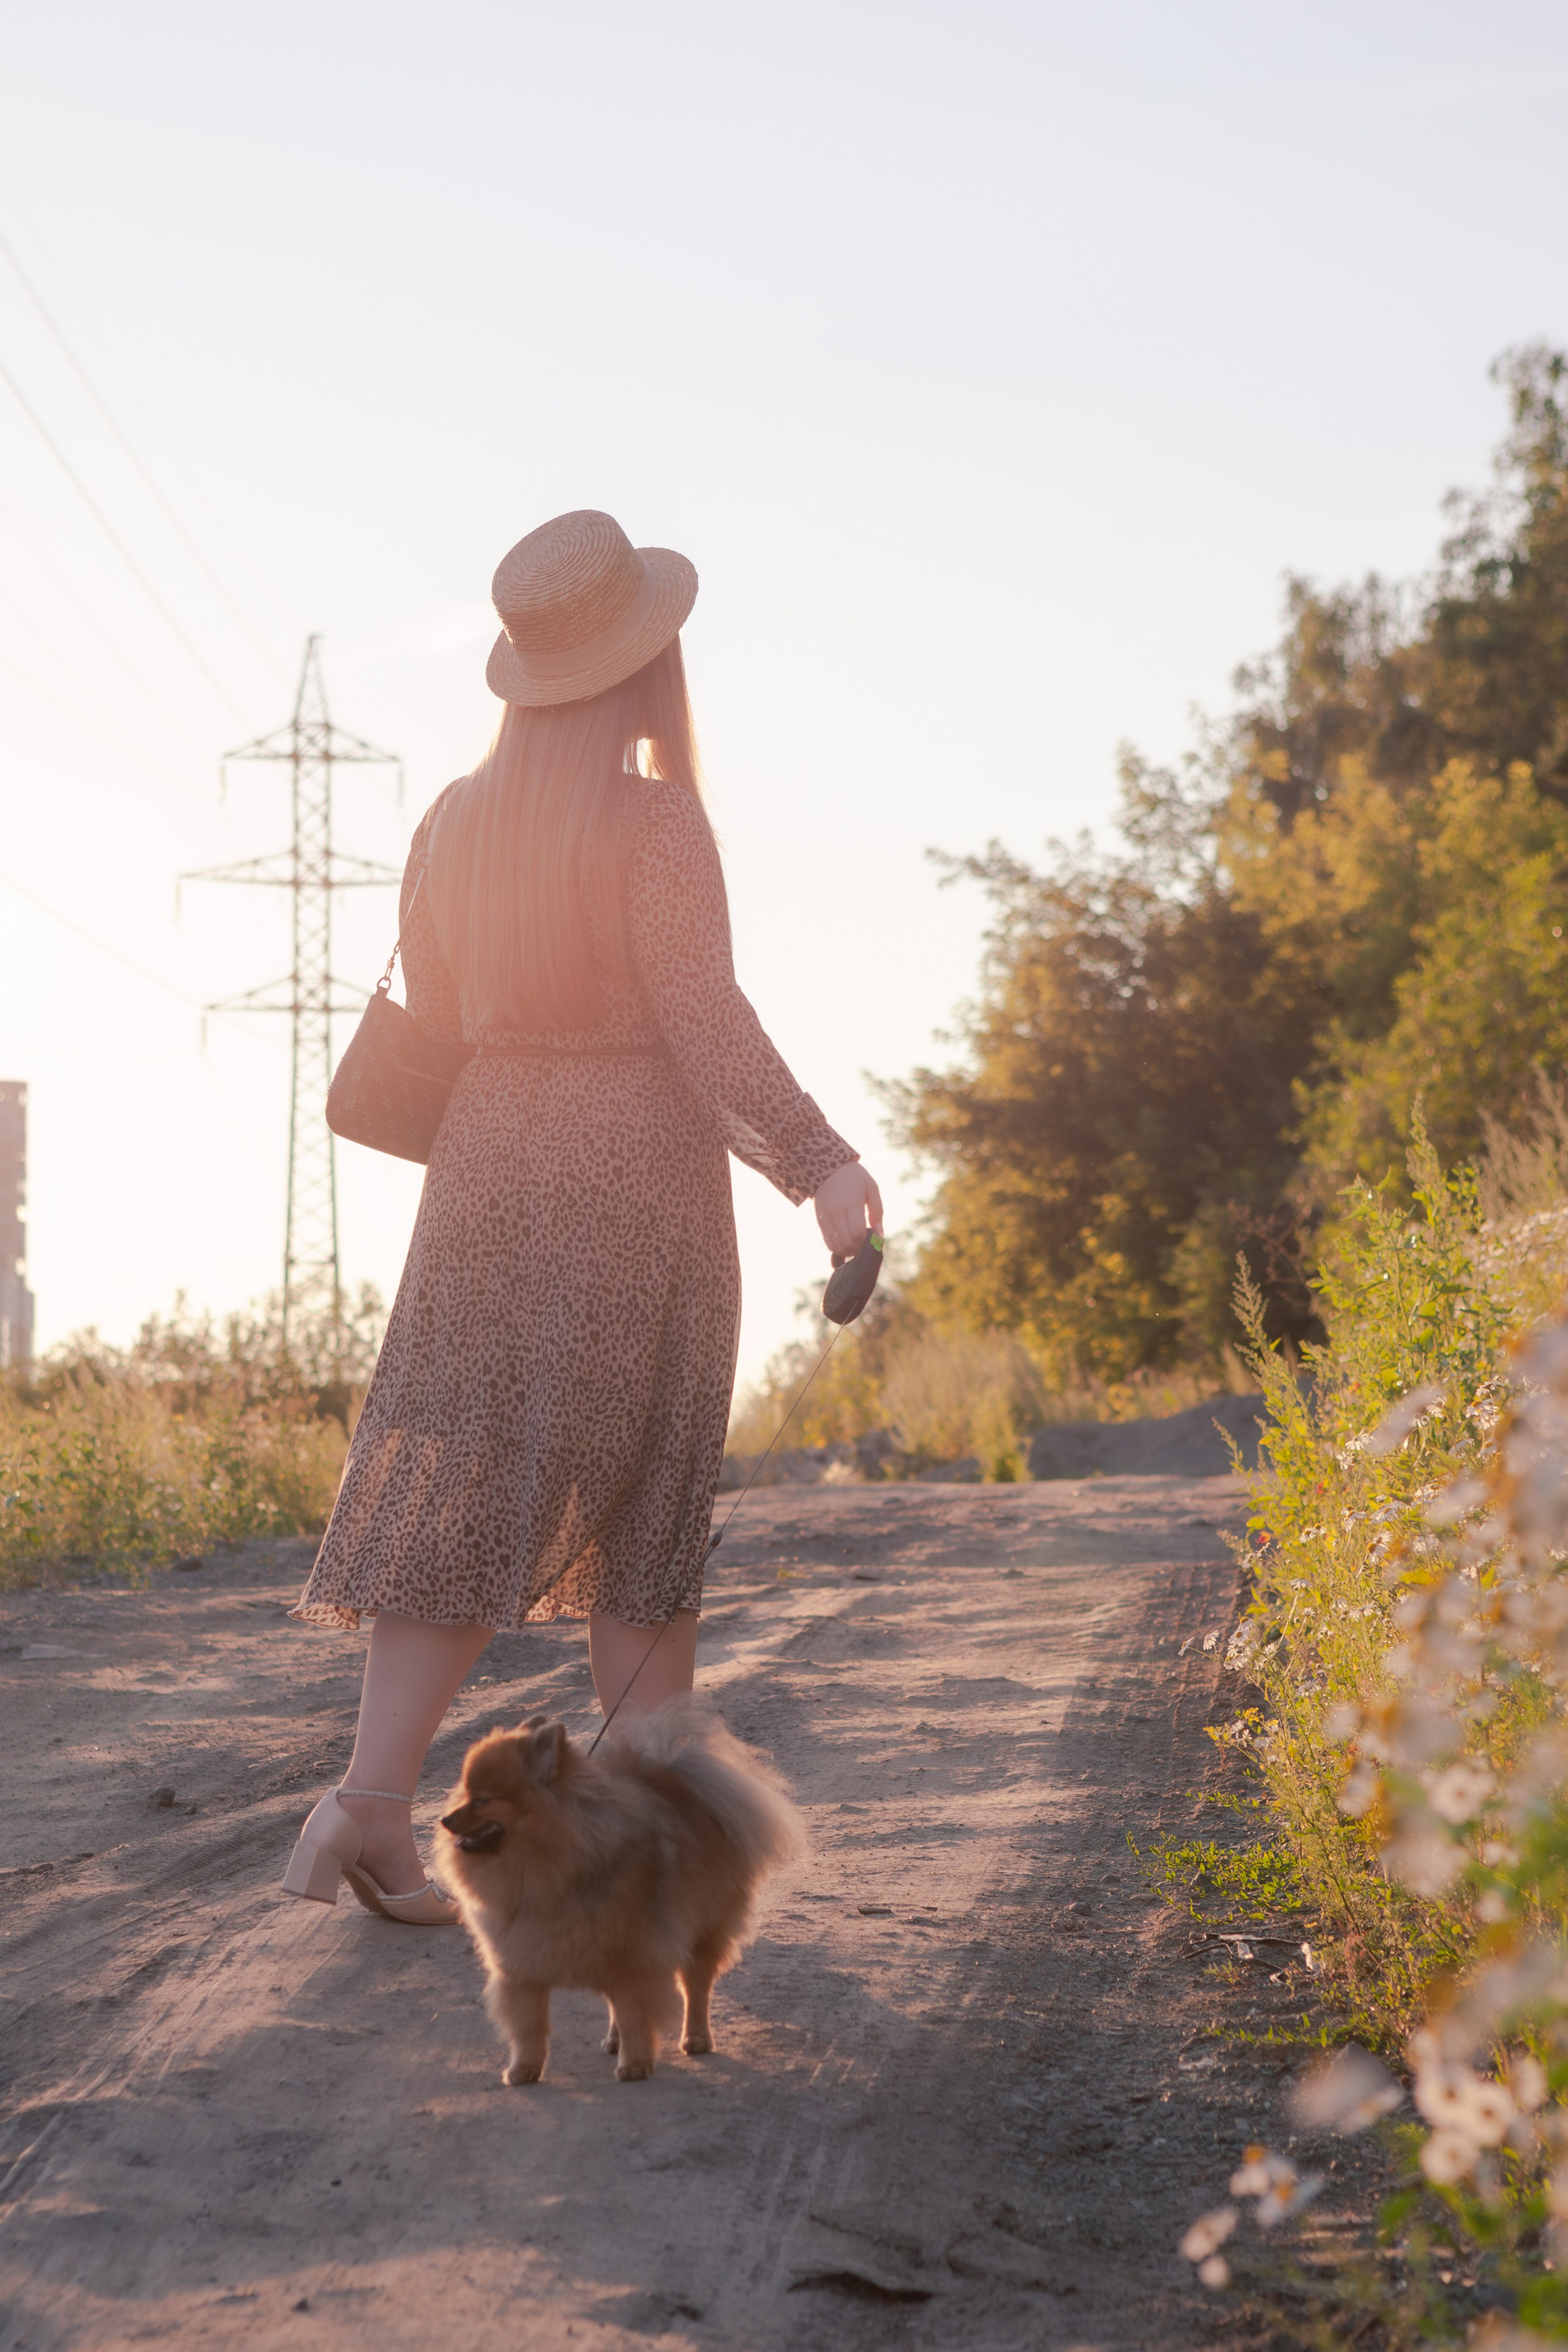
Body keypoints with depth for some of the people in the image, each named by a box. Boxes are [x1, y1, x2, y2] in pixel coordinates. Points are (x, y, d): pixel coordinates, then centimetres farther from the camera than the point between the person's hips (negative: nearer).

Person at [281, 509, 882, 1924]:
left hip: (493, 1173, 4)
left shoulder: (454, 827, 5)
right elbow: (704, 1016, -21)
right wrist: (819, 1166, -22)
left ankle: (374, 1794, -10)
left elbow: (434, 1021, 12)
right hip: (643, 1182, -4)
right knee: (641, 1503, 9)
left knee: (464, 1490, 4)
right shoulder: (654, 823, -14)